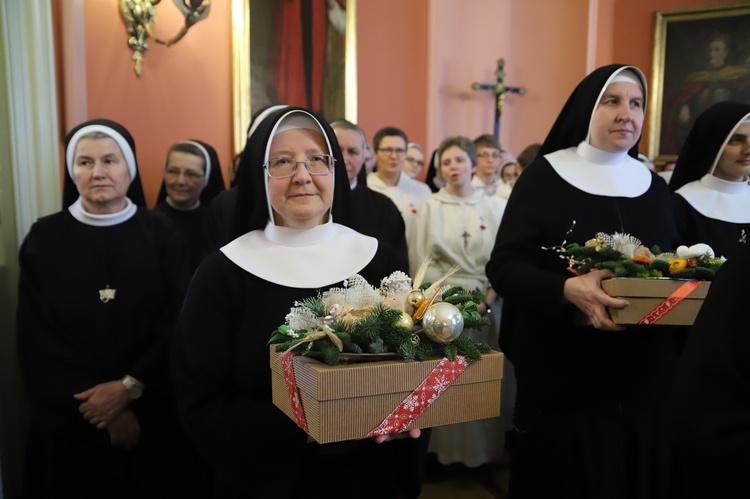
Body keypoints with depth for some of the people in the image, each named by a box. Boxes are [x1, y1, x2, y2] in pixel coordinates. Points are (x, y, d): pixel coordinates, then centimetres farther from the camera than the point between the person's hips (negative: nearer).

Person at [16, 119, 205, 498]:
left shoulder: (163, 235, -2)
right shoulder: (44, 239, -2)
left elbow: (179, 327, -6)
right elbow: (38, 342, -5)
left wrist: (129, 387, -16)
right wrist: (97, 405, -12)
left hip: (155, 418, 0)